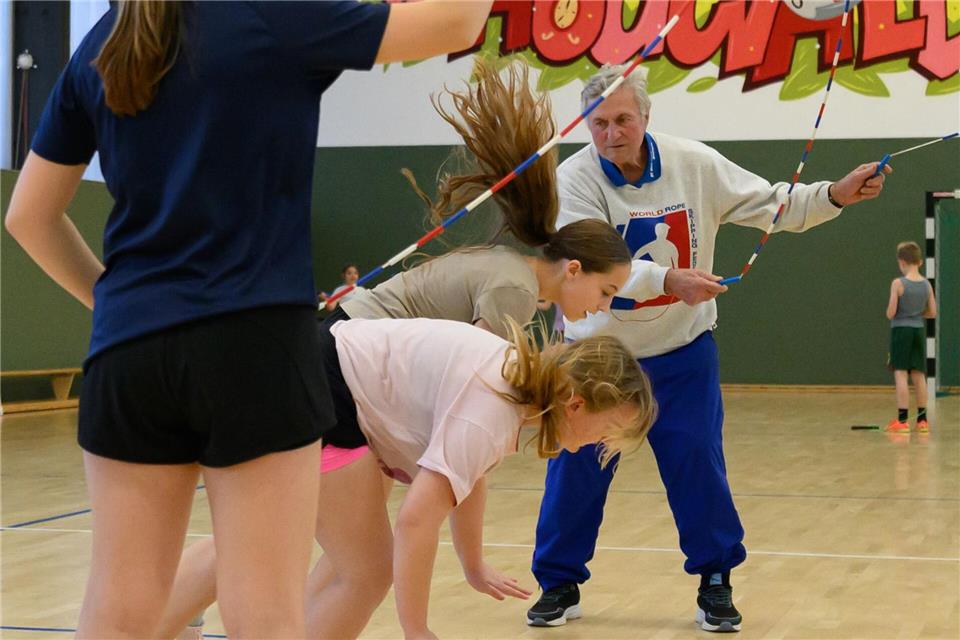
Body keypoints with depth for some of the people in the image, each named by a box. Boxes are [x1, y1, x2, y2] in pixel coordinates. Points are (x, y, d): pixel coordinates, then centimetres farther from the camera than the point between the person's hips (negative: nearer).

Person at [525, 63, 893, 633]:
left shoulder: (695, 164, -8)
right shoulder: (573, 180, -16)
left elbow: (771, 204, -2)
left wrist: (836, 196, -18)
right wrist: (668, 279, -42)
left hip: (684, 353, 1)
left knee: (698, 466, 3)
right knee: (574, 468, 3)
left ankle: (716, 582, 19)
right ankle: (560, 585, 19)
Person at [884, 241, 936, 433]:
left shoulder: (898, 283, -12)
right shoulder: (926, 284, 3)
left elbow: (890, 314, -13)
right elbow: (932, 313, 6)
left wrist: (890, 312, 9)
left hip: (901, 330, -5)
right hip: (919, 330, 5)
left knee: (901, 374, -4)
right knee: (919, 375, 11)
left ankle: (902, 421, -7)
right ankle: (922, 420, 15)